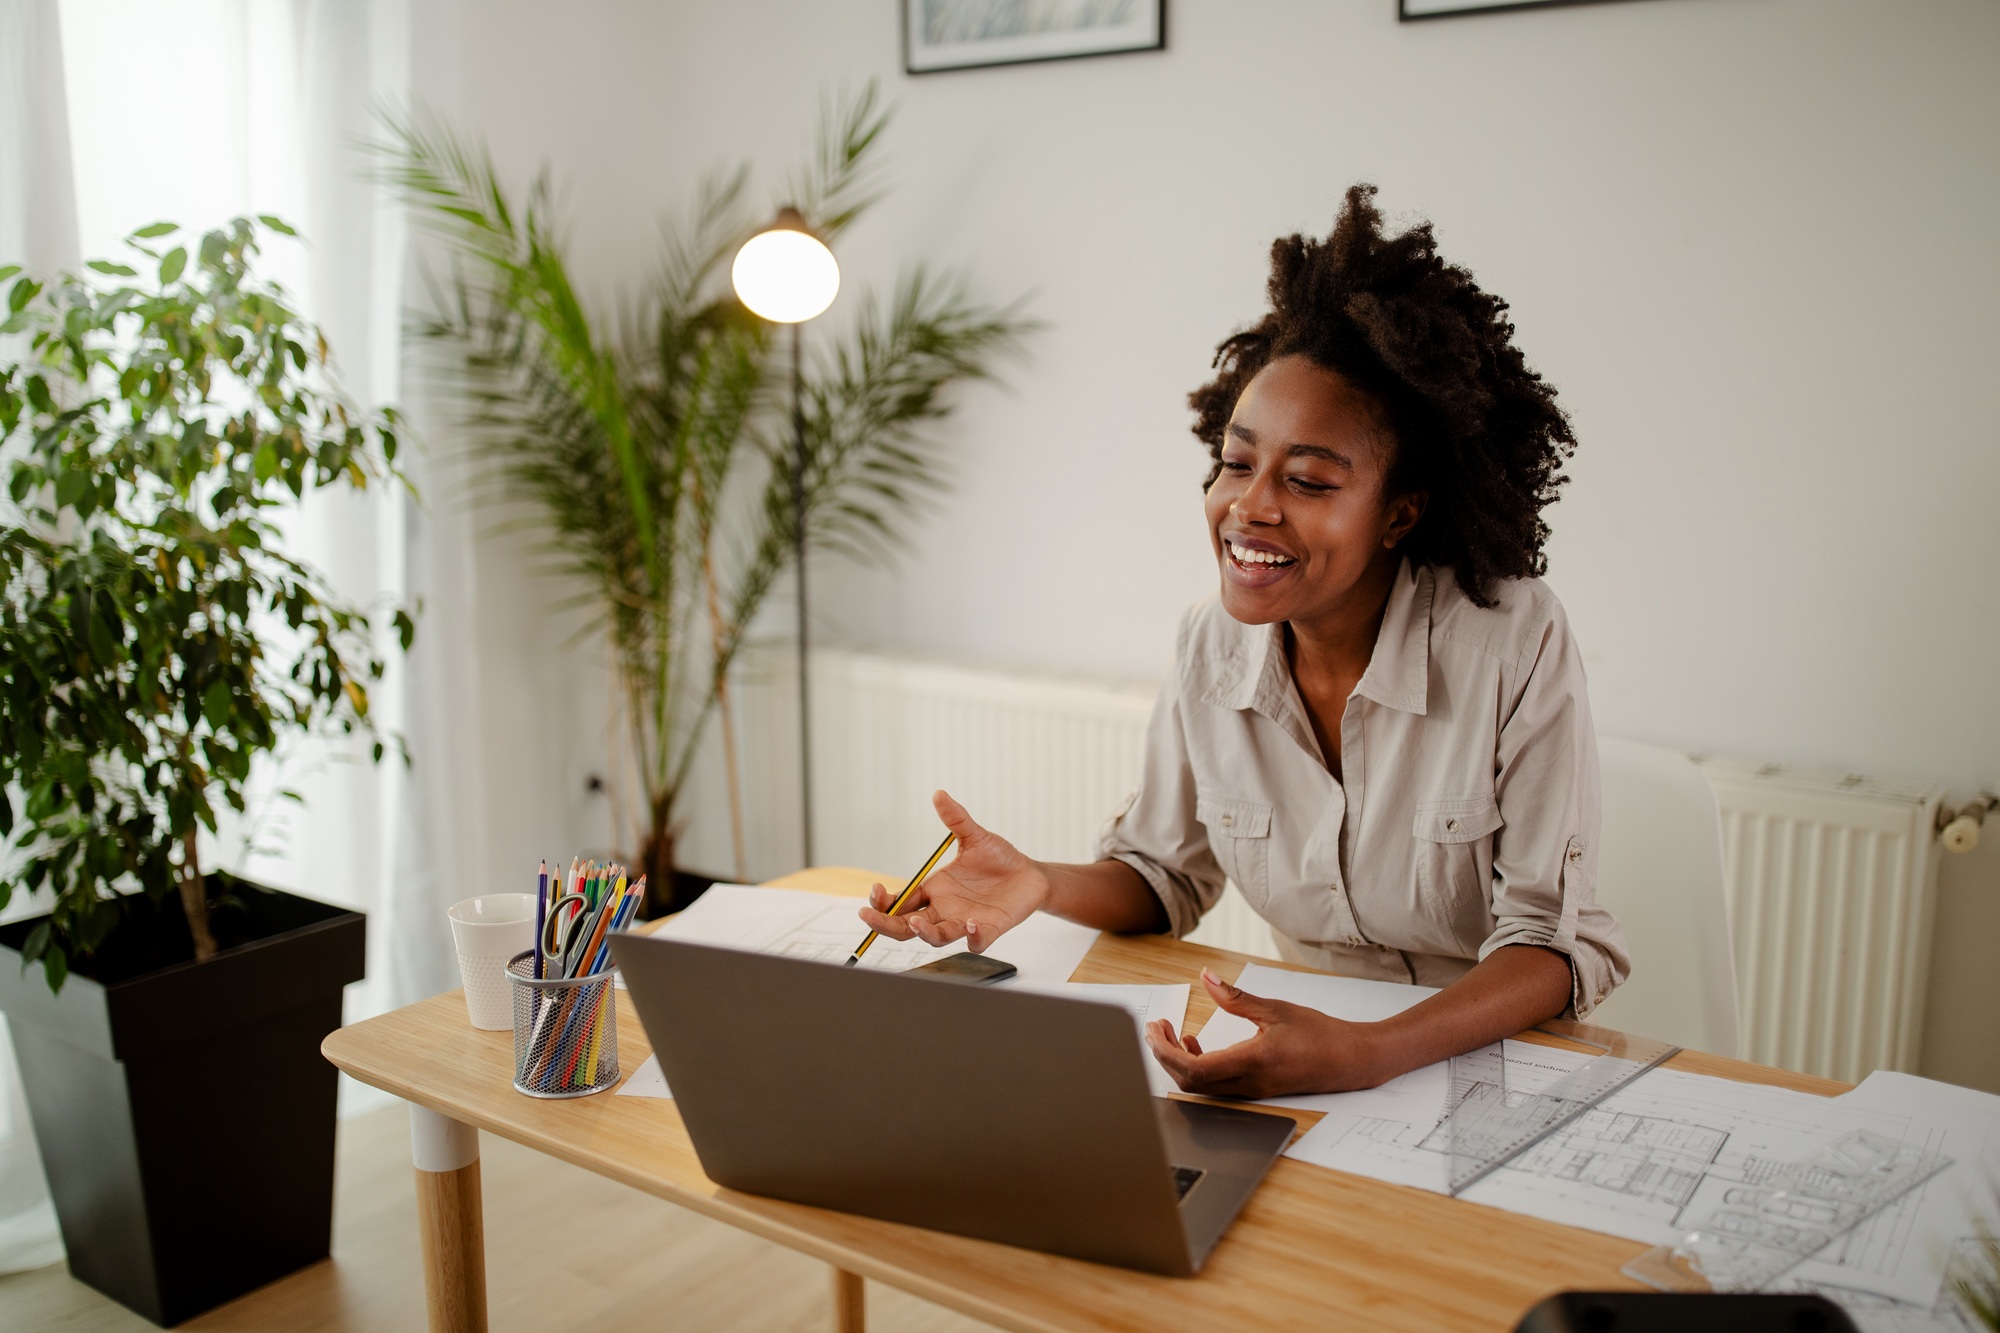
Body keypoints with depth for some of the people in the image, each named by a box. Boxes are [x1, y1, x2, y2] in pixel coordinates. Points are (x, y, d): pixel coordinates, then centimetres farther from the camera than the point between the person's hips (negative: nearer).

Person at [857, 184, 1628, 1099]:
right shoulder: (1212, 646, -3)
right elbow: (1165, 876, 9)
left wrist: (1372, 1056, -31)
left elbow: (1557, 942, -15)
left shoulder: (1514, 644, -16)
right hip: (1309, 1051, 3)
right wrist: (1043, 885, -12)